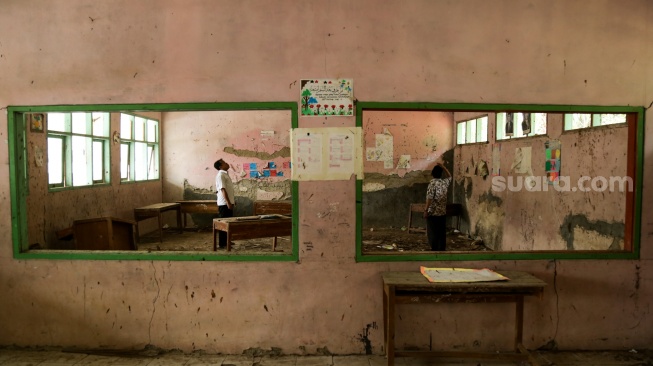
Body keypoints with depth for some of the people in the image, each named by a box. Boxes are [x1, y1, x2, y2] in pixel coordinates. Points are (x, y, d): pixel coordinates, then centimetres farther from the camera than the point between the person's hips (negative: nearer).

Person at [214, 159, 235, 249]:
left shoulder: (225, 174, 15)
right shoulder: (220, 175, -14)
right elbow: (223, 190, -20)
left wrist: (232, 201, 21)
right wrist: (228, 202, -24)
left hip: (228, 202, 9)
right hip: (224, 203, -9)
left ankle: (226, 241, 23)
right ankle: (222, 243, 1)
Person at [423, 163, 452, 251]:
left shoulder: (432, 183, -12)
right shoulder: (445, 182, 5)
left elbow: (430, 198, -18)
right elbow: (450, 176, 29)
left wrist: (426, 210, -14)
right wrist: (442, 167, 24)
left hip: (433, 212, -6)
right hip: (443, 212, 6)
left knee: (433, 233, -1)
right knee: (442, 232, 10)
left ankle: (434, 250, 0)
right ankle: (442, 250, 13)